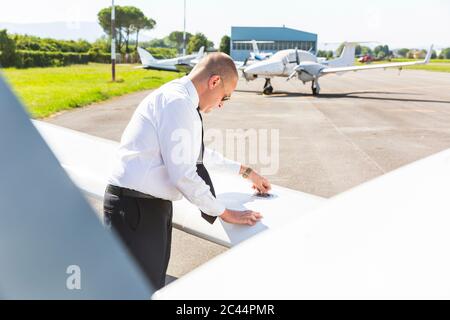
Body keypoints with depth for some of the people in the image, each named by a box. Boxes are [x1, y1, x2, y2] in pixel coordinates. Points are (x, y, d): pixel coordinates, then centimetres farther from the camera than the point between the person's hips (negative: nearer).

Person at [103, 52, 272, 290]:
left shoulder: (179, 99, 14)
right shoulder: (176, 101, -17)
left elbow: (199, 153, 30)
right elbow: (182, 174, -21)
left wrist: (245, 171, 33)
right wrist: (224, 213, -10)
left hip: (154, 205, 10)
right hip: (136, 208, -10)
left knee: (154, 288, 17)